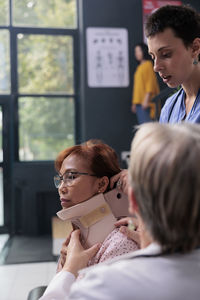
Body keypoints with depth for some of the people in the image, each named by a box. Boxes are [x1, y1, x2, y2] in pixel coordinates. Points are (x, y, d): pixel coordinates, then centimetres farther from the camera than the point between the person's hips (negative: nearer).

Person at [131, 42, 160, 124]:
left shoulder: (148, 65, -4)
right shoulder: (139, 67, 21)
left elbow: (150, 83, -11)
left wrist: (146, 99, -19)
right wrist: (134, 103, 18)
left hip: (145, 102, -9)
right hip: (139, 102, 9)